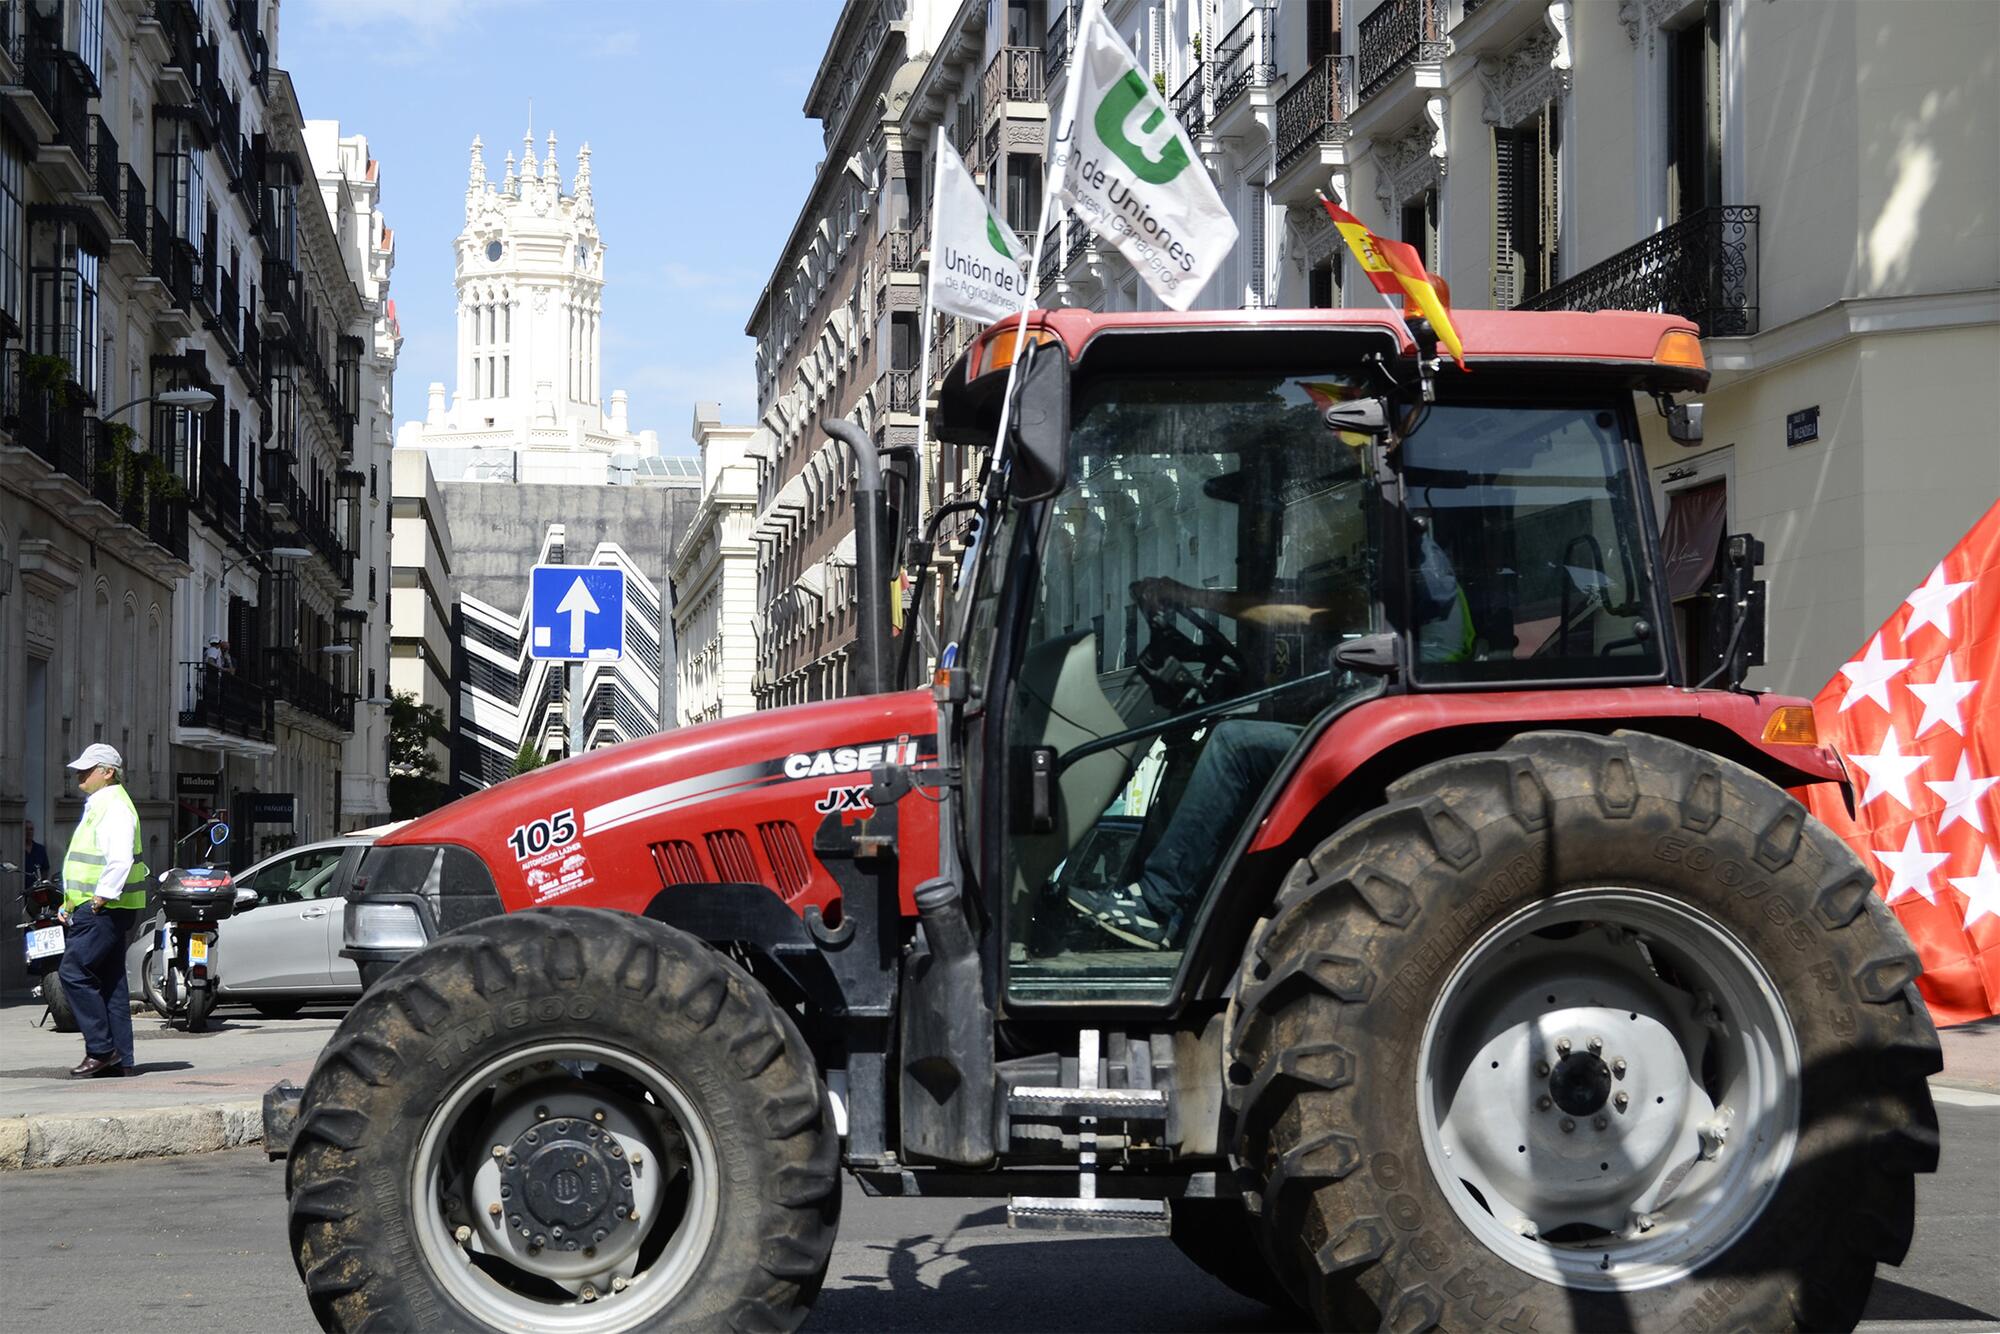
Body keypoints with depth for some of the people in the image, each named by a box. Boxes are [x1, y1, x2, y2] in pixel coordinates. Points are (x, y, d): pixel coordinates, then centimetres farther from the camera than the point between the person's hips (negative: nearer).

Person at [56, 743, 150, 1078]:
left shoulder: (114, 806, -13)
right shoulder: (98, 806, 20)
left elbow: (120, 859, -25)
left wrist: (100, 899, -23)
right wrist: (73, 901, 19)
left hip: (104, 909, -10)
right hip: (96, 907, 10)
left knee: (75, 972, -12)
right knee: (110, 983, 9)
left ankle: (102, 1049, -9)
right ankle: (120, 1059, 10)